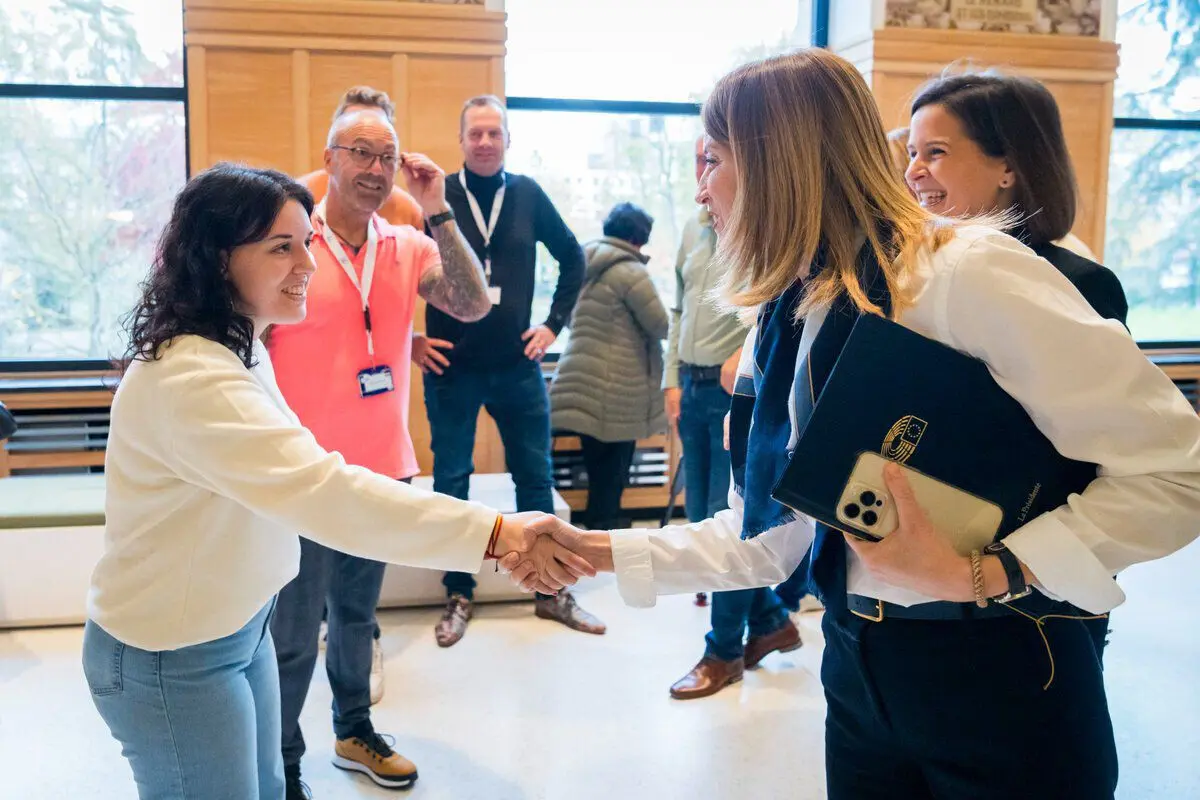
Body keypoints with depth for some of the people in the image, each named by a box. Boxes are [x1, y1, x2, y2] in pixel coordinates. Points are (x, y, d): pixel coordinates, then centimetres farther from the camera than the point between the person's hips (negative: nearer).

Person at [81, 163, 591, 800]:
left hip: (238, 627, 9)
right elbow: (326, 495, -40)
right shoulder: (192, 378, -29)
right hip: (172, 660, -9)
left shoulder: (238, 347, 5)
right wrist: (496, 534, -43)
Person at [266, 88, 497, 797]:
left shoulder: (410, 246, 2)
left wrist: (437, 209, -14)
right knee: (293, 636, 6)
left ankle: (355, 732, 41)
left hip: (384, 469, 4)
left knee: (357, 614, 22)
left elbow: (473, 305, -11)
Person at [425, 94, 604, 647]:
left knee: (536, 477, 9)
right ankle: (459, 596, 23)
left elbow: (572, 256, 13)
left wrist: (554, 322, 6)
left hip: (517, 364, 2)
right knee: (451, 483, 7)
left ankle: (551, 592, 24)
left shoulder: (528, 195, 2)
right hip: (451, 367, -2)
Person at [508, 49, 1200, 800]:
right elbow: (771, 536, 6)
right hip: (860, 673, 6)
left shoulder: (969, 271, -18)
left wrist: (979, 572, -25)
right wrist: (602, 550, 3)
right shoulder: (788, 324, 5)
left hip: (1002, 680, -6)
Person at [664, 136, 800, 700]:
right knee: (701, 517, 13)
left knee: (729, 519, -1)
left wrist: (747, 354, -23)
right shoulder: (694, 229, 13)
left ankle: (725, 651, 17)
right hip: (693, 387, 8)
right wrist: (673, 381, 13)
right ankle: (770, 621, 31)